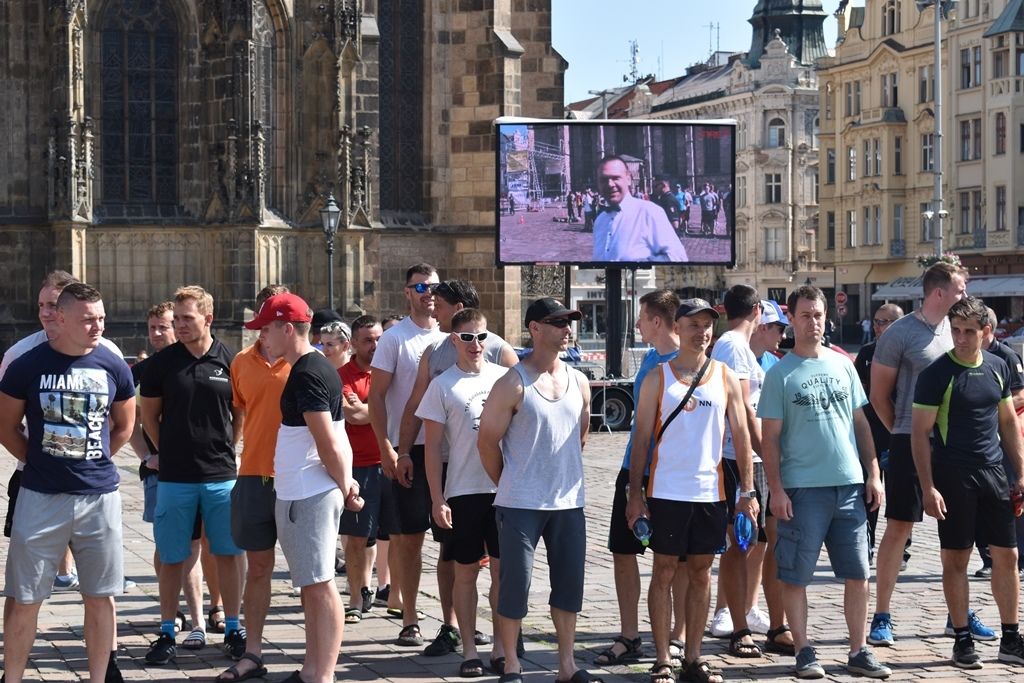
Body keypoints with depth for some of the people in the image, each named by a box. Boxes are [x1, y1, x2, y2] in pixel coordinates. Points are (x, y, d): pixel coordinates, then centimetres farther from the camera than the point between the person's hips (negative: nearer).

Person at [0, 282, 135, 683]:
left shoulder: (113, 367, 2)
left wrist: (94, 459, 9)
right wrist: (38, 460, 2)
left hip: (100, 496, 2)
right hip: (41, 498, -2)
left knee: (100, 597, 7)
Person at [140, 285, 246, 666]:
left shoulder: (230, 362, 0)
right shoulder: (162, 363, 0)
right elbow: (149, 416, 11)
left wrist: (226, 450, 9)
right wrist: (169, 452, 10)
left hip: (221, 476, 0)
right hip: (174, 477, 0)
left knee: (227, 555, 5)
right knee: (172, 559, 5)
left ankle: (233, 630, 15)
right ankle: (167, 634, 13)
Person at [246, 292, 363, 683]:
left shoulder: (307, 376, -17)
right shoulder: (313, 368, 14)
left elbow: (329, 443, -19)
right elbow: (334, 440, 15)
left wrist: (343, 489, -7)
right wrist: (346, 483, 7)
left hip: (308, 497, -10)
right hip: (299, 493, 10)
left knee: (319, 585, -7)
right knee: (312, 585, 15)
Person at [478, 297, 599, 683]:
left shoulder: (578, 382, 8)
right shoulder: (513, 384, -9)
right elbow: (487, 440, -5)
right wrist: (510, 486, 3)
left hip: (568, 502, 5)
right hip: (520, 504, -5)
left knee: (570, 583, 8)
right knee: (515, 583, -1)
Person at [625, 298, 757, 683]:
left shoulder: (725, 377, 6)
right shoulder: (657, 378, 1)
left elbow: (741, 435, 7)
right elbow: (642, 439, 1)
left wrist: (747, 491, 1)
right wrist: (635, 495, -4)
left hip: (711, 492, 2)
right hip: (667, 492, -2)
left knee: (701, 572, 7)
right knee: (664, 572, 1)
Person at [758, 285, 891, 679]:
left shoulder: (842, 365, 10)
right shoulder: (780, 374, -2)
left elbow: (861, 423, 14)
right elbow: (769, 438, -4)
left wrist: (873, 473, 7)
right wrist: (776, 489, -10)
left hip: (850, 485, 4)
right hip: (803, 488, -4)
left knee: (858, 574, 6)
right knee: (795, 575, 0)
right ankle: (803, 651, 11)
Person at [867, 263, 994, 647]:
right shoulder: (900, 334, -8)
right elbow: (878, 395, -2)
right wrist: (901, 431, 5)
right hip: (911, 443, -5)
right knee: (898, 527, -3)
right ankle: (881, 617, 3)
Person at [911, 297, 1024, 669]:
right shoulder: (936, 373, -8)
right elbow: (920, 433, -9)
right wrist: (928, 488, -14)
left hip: (993, 472, 5)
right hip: (953, 476, -5)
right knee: (955, 559, 1)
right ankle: (962, 640, 10)